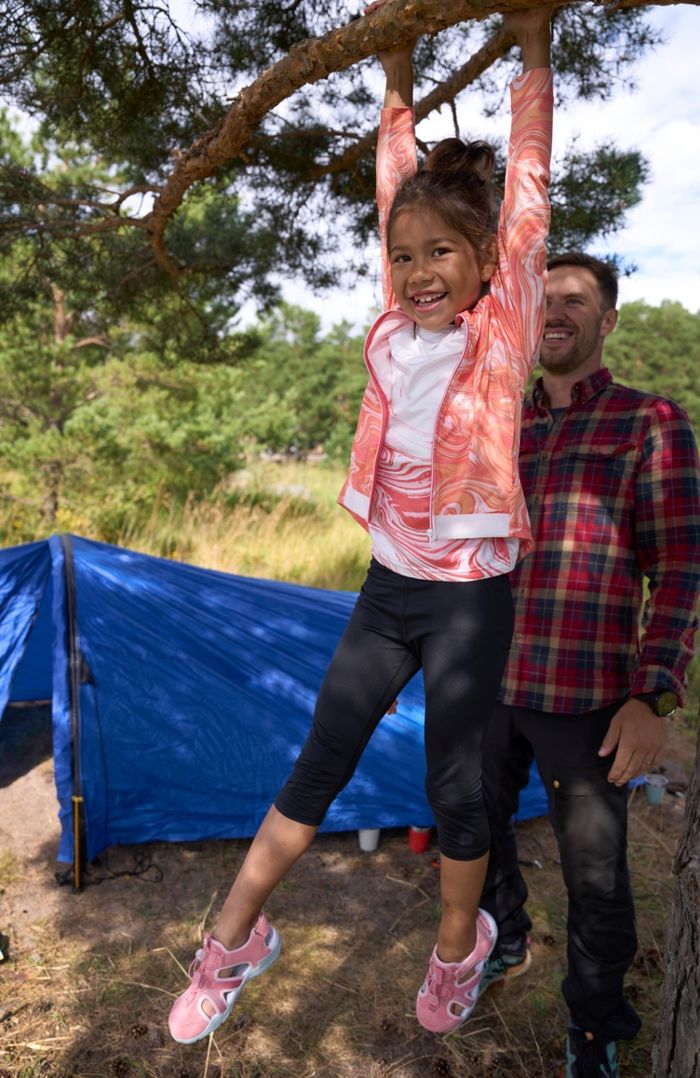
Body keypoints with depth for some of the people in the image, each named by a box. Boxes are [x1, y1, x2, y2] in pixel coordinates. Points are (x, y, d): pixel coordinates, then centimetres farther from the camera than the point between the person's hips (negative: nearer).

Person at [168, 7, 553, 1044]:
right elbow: (397, 194, 14)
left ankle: (459, 945, 38)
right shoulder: (395, 331, 4)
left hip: (471, 594, -3)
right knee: (316, 768, 11)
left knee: (455, 786, 10)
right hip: (388, 582, 4)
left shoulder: (503, 330, -5)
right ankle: (235, 939, 27)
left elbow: (526, 195, -4)